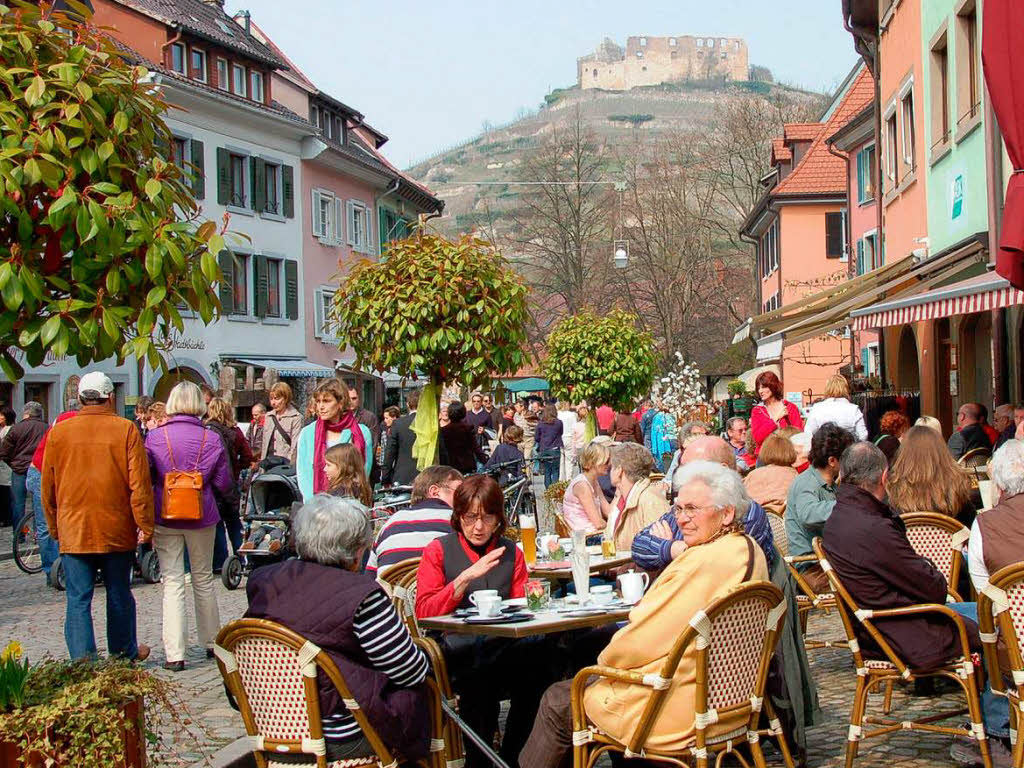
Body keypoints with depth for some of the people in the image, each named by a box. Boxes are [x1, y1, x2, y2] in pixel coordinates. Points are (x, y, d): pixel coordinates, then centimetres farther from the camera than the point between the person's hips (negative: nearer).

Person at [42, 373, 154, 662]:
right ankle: (124, 653, 29)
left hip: (73, 531, 1)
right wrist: (145, 525, -2)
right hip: (118, 530, 0)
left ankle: (82, 660, -5)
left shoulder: (59, 432, 0)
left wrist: (54, 528, 17)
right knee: (119, 595, 14)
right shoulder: (126, 430, -7)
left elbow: (48, 488, 7)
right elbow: (140, 483, -9)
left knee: (78, 599, 2)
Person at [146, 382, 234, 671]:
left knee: (172, 582, 1)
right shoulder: (211, 438, -4)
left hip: (165, 516, -1)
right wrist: (227, 501, 21)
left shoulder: (155, 437, -6)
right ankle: (211, 643, 26)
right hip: (202, 517, 1)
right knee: (203, 580, 16)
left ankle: (175, 654, -5)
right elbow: (225, 483, -1)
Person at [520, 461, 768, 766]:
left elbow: (640, 643, -20)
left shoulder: (703, 563, -26)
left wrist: (606, 658, -2)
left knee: (556, 702, 9)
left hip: (680, 711, -10)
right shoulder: (751, 551, 4)